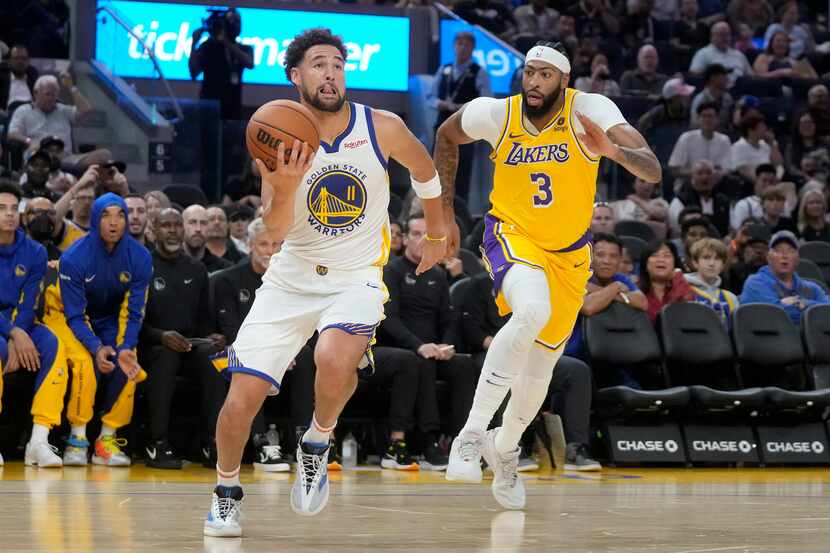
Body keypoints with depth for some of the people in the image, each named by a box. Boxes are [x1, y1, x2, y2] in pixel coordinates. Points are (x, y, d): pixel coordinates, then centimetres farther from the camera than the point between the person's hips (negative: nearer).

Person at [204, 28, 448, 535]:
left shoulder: (382, 128, -11)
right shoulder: (279, 141, -11)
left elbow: (425, 171, 12)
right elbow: (275, 231, -17)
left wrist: (437, 234, 23)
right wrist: (285, 186, -37)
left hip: (357, 278, -1)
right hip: (292, 277, 1)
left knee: (334, 359, -32)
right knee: (242, 396, -7)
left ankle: (317, 444, -2)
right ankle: (227, 494, 19)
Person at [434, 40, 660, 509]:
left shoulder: (590, 110, -20)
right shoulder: (495, 114, -14)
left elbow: (653, 172, -30)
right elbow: (447, 136, 9)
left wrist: (611, 149, -50)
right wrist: (445, 210, 9)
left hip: (569, 251, 2)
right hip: (513, 234, -2)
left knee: (542, 363, 11)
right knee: (532, 312, -34)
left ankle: (504, 449, 41)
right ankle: (473, 433, -29)